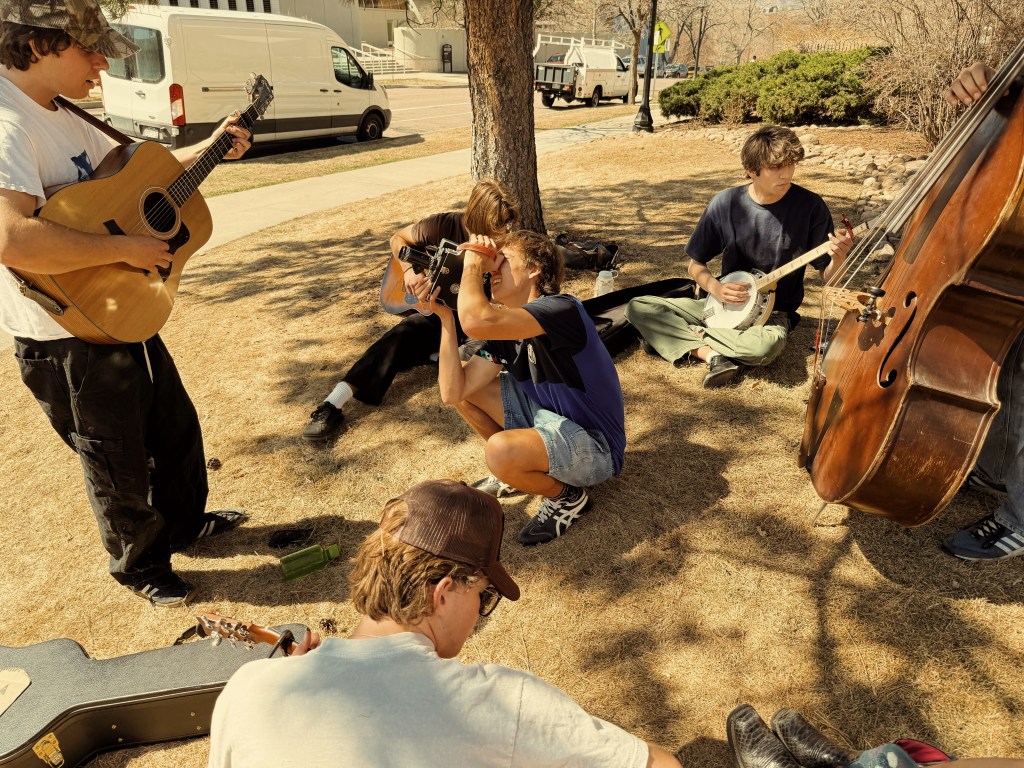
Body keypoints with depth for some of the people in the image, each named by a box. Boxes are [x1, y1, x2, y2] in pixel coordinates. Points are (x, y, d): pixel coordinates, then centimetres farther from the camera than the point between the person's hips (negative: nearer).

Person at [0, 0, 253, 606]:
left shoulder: (61, 119, 8)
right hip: (68, 339, -9)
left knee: (175, 426, 23)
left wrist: (209, 149, 14)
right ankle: (140, 568, 35)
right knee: (121, 467, 10)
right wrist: (125, 248, -30)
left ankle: (185, 523, 47)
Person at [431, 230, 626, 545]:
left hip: (594, 446, -8)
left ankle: (567, 496, -2)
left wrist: (472, 264, -22)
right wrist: (445, 316, -9)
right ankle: (518, 469, 19)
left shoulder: (562, 309, -24)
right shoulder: (507, 327, 1)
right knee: (466, 390, 2)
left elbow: (476, 322, -41)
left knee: (500, 450, -34)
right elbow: (453, 392, -9)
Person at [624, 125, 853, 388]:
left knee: (768, 345, -39)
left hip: (772, 312, -2)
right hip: (725, 304, 2)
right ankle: (713, 354, -21)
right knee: (639, 307, -12)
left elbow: (826, 275, -3)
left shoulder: (810, 206, -10)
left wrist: (838, 257, -26)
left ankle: (674, 336, -16)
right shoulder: (725, 204, -7)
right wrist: (714, 287, -16)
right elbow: (696, 264, 4)